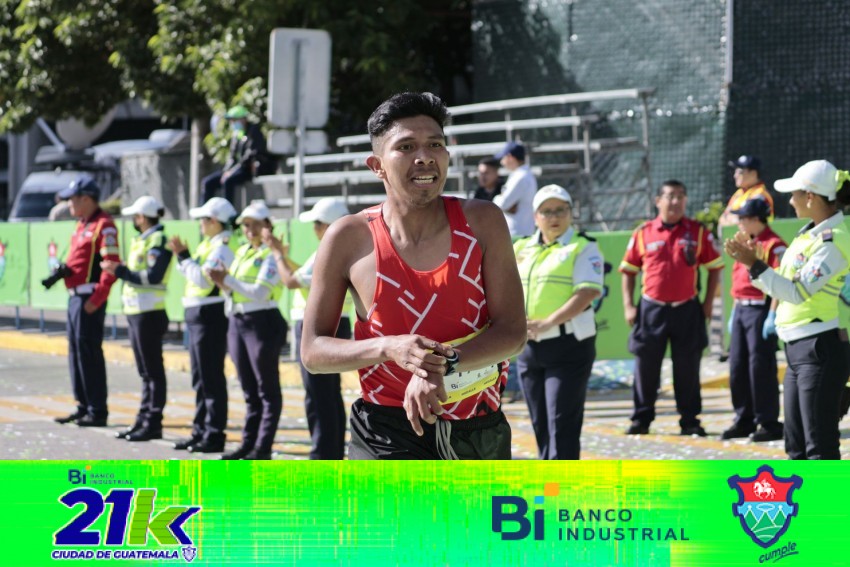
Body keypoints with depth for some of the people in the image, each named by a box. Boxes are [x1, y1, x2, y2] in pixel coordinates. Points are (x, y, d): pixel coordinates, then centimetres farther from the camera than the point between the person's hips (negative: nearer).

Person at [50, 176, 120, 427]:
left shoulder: (103, 226, -13)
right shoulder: (82, 225, 17)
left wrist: (95, 300, -22)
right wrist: (63, 271, 3)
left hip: (90, 298, -10)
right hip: (75, 294, 10)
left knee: (89, 352, -8)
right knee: (76, 350, 13)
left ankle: (98, 411, -4)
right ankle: (84, 406, 21)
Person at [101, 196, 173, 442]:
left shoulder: (158, 241, -12)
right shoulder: (141, 240, 17)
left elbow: (153, 276, -22)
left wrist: (120, 270, -18)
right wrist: (119, 270, 6)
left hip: (149, 313, -10)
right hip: (136, 311, 10)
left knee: (153, 371, -5)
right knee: (145, 372, 14)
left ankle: (153, 423, -3)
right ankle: (144, 420, 19)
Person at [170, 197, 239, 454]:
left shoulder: (223, 246, -15)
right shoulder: (209, 244, 16)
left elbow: (203, 278, -23)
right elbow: (194, 274, 16)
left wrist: (184, 256, -16)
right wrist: (182, 256, 3)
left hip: (211, 316, -10)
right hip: (198, 316, 10)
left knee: (212, 378, -7)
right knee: (200, 378, 14)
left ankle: (215, 435, -4)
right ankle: (201, 430, 21)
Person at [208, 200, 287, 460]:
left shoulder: (271, 255, -9)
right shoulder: (242, 252, 15)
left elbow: (260, 293, -19)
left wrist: (228, 280, -17)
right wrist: (222, 283, -1)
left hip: (263, 323, -8)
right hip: (237, 322, 8)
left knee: (267, 390, -3)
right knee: (249, 390, 12)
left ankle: (263, 448, -3)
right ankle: (248, 444, 16)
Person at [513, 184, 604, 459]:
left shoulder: (582, 248, -4)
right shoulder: (521, 248, 15)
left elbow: (588, 292, -16)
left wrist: (547, 323, -23)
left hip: (568, 346, -6)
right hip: (529, 347, 6)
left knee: (562, 424, -9)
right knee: (540, 424, 12)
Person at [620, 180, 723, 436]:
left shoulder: (699, 232, 2)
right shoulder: (643, 233, 2)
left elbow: (714, 268, 7)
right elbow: (628, 271, 9)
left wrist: (707, 304, 2)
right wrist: (628, 306, 2)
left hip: (687, 310, 0)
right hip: (651, 309, 0)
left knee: (687, 369, 4)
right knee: (645, 367, 3)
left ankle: (690, 420, 12)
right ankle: (641, 419, 13)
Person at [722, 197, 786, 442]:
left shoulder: (774, 245, -12)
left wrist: (773, 316, -20)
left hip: (761, 310, -9)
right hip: (741, 310, 9)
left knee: (760, 368, -7)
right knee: (737, 367, 9)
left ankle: (769, 424, -1)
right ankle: (744, 421, 18)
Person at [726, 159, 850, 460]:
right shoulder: (809, 233, 12)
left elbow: (799, 291, -22)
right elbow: (785, 285, 18)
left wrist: (754, 265, -21)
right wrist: (753, 261, 7)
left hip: (819, 348, -10)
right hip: (796, 348, 10)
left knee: (820, 447, -7)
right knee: (797, 445, 15)